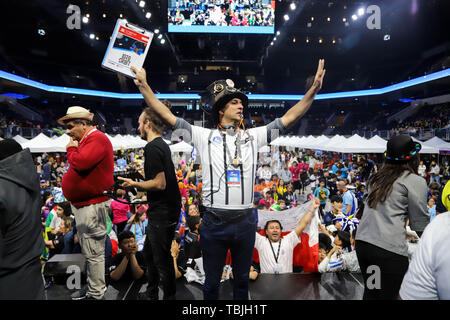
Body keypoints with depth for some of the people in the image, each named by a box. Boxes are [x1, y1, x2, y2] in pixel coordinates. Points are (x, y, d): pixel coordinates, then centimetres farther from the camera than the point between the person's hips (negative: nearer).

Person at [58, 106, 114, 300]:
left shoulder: (97, 139, -13)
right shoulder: (85, 140, 19)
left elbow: (81, 163, -27)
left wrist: (71, 149, -8)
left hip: (92, 206, -11)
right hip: (83, 204, 11)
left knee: (94, 253, -2)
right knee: (90, 252, 18)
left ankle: (96, 294, 10)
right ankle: (91, 289, 30)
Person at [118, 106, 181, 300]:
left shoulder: (153, 148, -19)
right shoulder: (162, 145, 13)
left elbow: (160, 184, -24)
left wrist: (134, 184, -13)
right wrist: (140, 179, 17)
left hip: (162, 214, -11)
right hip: (165, 211, 11)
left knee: (162, 259, 3)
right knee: (149, 253, 23)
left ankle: (169, 296, 19)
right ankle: (151, 294, 39)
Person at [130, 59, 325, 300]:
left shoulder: (253, 136, 7)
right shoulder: (205, 136, 1)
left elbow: (288, 118, 4)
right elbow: (167, 116, -2)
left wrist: (313, 90, -3)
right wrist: (144, 86, -8)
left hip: (245, 222, 2)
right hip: (214, 223, -2)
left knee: (242, 280, 20)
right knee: (212, 282, 15)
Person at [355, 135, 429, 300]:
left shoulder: (376, 177, 13)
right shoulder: (415, 181, -4)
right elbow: (420, 223, 0)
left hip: (362, 241, 6)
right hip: (389, 248, -6)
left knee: (370, 292, 20)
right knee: (387, 295, 5)